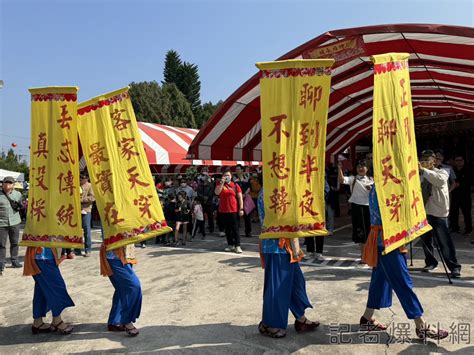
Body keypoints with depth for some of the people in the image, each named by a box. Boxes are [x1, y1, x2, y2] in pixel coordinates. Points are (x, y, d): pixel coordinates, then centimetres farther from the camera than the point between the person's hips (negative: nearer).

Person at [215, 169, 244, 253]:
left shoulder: (235, 185, 2)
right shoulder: (219, 184, 7)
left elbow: (240, 198, 0)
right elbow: (217, 193, -11)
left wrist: (241, 209, -7)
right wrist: (221, 182, -15)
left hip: (234, 210, -3)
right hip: (223, 211, 3)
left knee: (235, 229, -3)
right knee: (227, 229, 10)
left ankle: (237, 246, -2)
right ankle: (230, 245, 20)